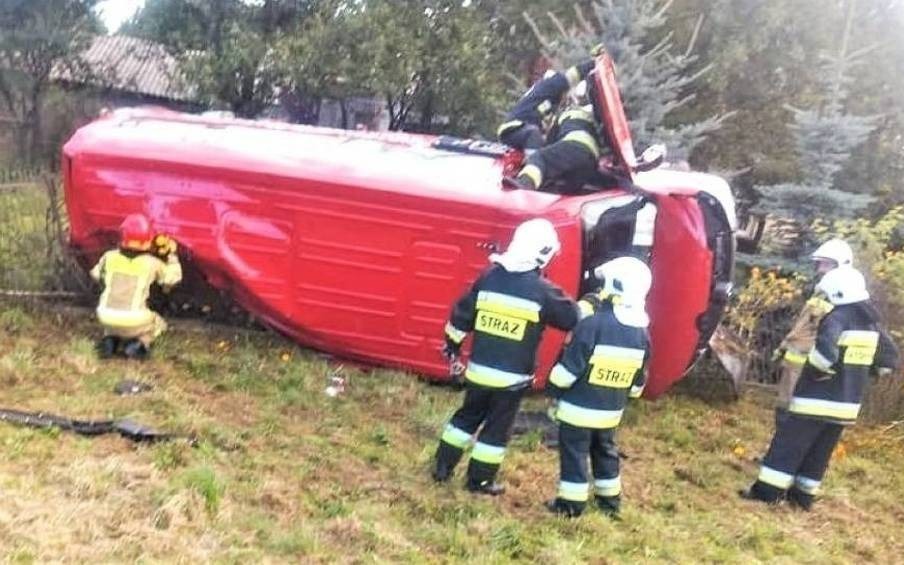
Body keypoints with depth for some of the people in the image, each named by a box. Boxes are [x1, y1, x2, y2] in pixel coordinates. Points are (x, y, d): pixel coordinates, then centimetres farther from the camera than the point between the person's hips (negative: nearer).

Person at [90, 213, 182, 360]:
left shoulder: (110, 257, 1)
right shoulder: (152, 263, -6)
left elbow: (96, 274, 18)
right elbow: (173, 278, 7)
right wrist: (171, 256, 17)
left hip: (107, 317, 3)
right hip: (133, 322, -3)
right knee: (157, 323, 28)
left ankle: (110, 339, 11)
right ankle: (137, 343, 0)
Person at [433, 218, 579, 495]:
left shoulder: (489, 277, -2)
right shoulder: (542, 291, -14)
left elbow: (462, 314, 5)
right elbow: (573, 318, -3)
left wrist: (452, 343, 20)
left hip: (478, 369, 4)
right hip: (512, 377, -4)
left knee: (467, 416, 22)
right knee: (497, 427, 11)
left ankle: (442, 466, 28)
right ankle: (479, 480, 21)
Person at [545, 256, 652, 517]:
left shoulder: (592, 324, -22)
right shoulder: (642, 333, -2)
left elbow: (568, 368, -18)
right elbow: (637, 381, 8)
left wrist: (553, 391, -3)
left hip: (580, 407, -6)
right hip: (612, 410, 6)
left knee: (574, 452, 7)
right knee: (605, 451, 22)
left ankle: (571, 503, 14)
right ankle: (610, 500, 32)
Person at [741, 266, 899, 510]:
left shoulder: (837, 317, -16)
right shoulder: (872, 324, 9)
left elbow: (825, 350, -34)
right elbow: (890, 357, 21)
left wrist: (815, 373, -17)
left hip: (819, 398, -7)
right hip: (847, 404, 8)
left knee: (789, 444, -1)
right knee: (820, 452, 14)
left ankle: (767, 491, -1)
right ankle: (803, 496, 20)